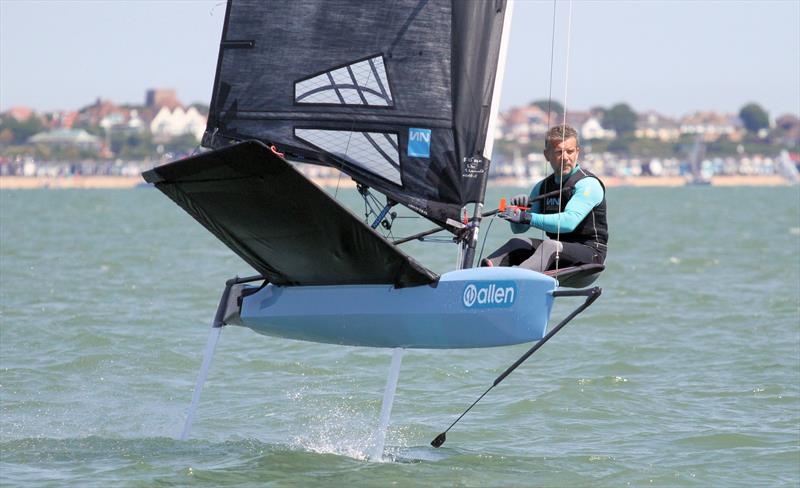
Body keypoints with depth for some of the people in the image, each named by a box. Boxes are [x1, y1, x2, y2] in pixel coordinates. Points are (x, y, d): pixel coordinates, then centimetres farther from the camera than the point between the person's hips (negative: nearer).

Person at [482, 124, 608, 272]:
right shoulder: (543, 187, 13)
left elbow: (569, 222, -26)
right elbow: (518, 229, 14)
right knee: (517, 243, -15)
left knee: (550, 246, -35)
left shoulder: (589, 184, -9)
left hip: (589, 252, -7)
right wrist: (519, 209, -10)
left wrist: (526, 217, -30)